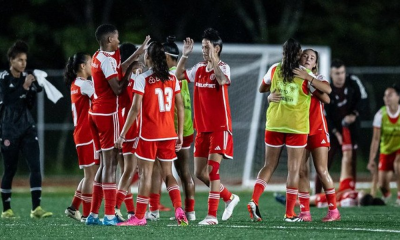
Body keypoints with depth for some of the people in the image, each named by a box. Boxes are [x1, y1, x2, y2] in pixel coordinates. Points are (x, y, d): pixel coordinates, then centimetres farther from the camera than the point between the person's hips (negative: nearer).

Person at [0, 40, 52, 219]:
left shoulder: (26, 78, 8)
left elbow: (30, 105, 9)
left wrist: (33, 89, -7)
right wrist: (24, 87, -18)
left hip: (27, 127, 4)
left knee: (35, 166, -8)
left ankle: (36, 208, -10)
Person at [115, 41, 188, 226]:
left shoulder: (142, 79, -9)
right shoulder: (172, 79, 5)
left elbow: (135, 109, -13)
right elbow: (180, 107, 6)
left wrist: (123, 134, -8)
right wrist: (180, 134, 13)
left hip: (149, 134, -5)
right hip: (169, 134, 5)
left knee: (145, 173, 2)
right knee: (168, 174, 11)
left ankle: (139, 216, 7)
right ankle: (178, 209, -8)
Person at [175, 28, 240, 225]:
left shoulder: (223, 67, -10)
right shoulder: (199, 69, 10)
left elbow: (222, 80, -31)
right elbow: (178, 76, 18)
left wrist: (212, 59, -31)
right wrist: (185, 55, 7)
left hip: (220, 127, -7)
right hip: (202, 128, 7)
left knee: (212, 169, -13)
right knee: (199, 172, 8)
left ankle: (212, 215, -10)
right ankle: (229, 198, 26)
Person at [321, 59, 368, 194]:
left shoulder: (353, 82, -7)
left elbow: (363, 100, -4)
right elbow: (324, 117, -12)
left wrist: (354, 114, -20)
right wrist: (336, 133, -20)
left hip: (351, 131, 2)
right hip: (333, 132, -2)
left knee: (351, 164, 3)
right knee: (324, 164, -6)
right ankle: (317, 196, -3)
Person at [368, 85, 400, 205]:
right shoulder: (381, 114, -13)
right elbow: (376, 139, -12)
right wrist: (371, 159, -15)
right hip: (386, 150, 2)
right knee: (382, 184, -4)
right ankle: (386, 195, 35)